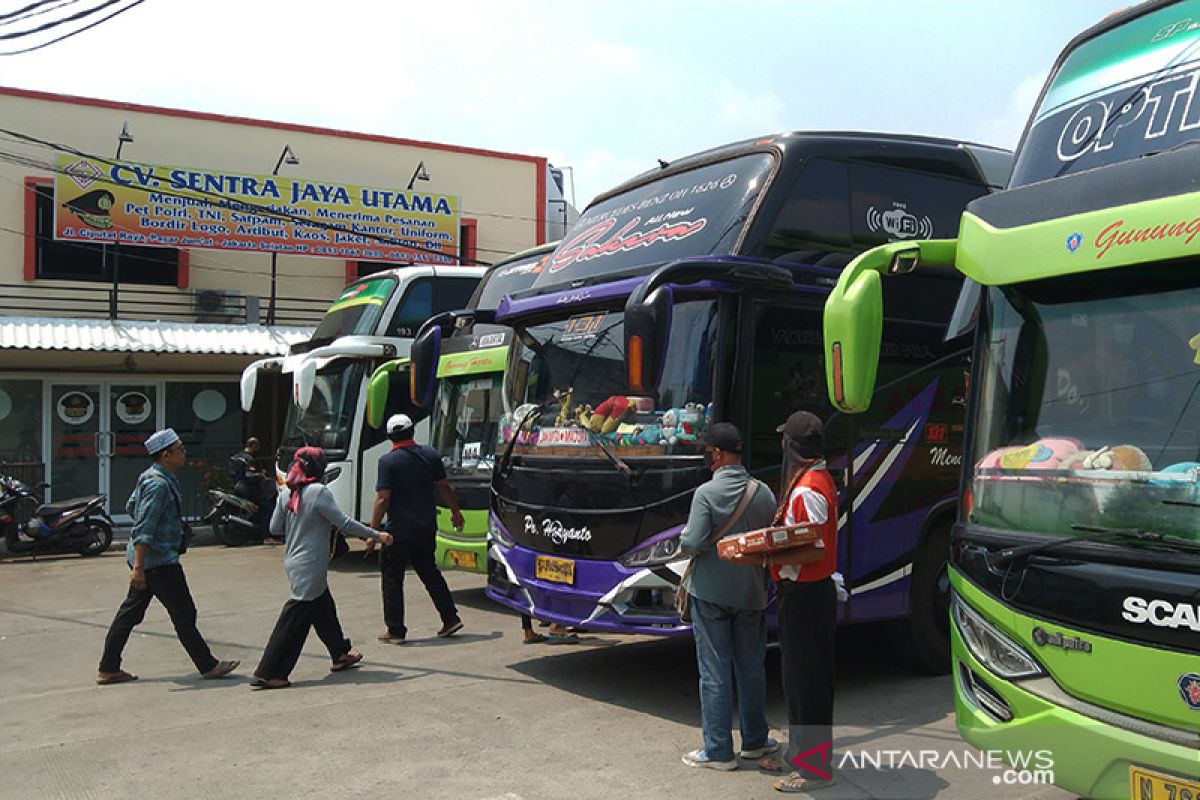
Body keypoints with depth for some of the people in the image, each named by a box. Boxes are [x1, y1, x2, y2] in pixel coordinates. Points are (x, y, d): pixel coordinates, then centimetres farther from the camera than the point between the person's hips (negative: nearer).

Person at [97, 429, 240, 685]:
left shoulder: (151, 477, 11)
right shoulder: (159, 484, -20)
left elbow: (131, 507, 25)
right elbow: (143, 530, -25)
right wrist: (138, 567, -27)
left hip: (144, 558, 10)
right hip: (159, 561, -10)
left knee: (130, 611, 13)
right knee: (184, 614, 0)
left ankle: (108, 669, 17)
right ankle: (208, 666, 10)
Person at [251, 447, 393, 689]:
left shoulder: (286, 494, 4)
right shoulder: (319, 492, -17)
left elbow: (275, 528, 9)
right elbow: (344, 524, -17)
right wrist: (376, 535, -10)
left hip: (293, 562, 9)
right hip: (310, 567, -8)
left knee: (324, 609, 21)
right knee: (296, 617, -4)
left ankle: (340, 654, 36)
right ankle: (267, 674, -2)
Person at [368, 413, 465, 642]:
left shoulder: (388, 461, -12)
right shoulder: (430, 454, 3)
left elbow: (383, 499, -16)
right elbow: (445, 488, 10)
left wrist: (373, 531, -11)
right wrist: (456, 512, 24)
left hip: (399, 531, -5)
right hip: (427, 528, 5)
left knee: (392, 580, 8)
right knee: (430, 573, 20)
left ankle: (395, 630, 11)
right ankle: (451, 619, 19)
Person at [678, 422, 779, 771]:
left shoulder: (707, 493, -15)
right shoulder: (763, 493, -1)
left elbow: (694, 544, -18)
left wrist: (682, 540, 3)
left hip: (710, 594, -4)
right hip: (751, 594, 4)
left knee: (714, 673, 3)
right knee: (751, 669, 16)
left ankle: (718, 751, 9)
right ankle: (754, 741, 27)